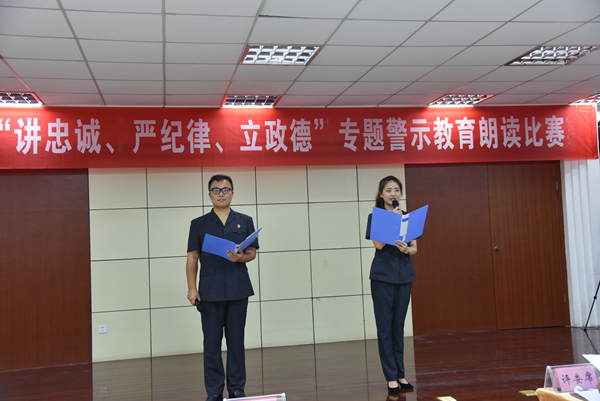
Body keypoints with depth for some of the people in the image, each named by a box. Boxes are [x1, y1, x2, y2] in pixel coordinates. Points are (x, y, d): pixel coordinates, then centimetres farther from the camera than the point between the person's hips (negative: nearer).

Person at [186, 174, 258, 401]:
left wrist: (240, 257, -12)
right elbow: (192, 257, 5)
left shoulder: (245, 221, 10)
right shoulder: (199, 224, 8)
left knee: (236, 340, 5)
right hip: (210, 291, -1)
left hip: (238, 289, 1)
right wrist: (191, 288, -3)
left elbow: (252, 252, 10)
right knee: (212, 343, 3)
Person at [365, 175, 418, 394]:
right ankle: (391, 377, 6)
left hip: (404, 275, 3)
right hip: (382, 275, -3)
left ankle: (400, 374, 17)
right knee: (385, 326, -1)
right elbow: (379, 244, -15)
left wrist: (407, 249, -15)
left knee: (398, 326, 9)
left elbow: (414, 249, 7)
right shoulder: (375, 216, -1)